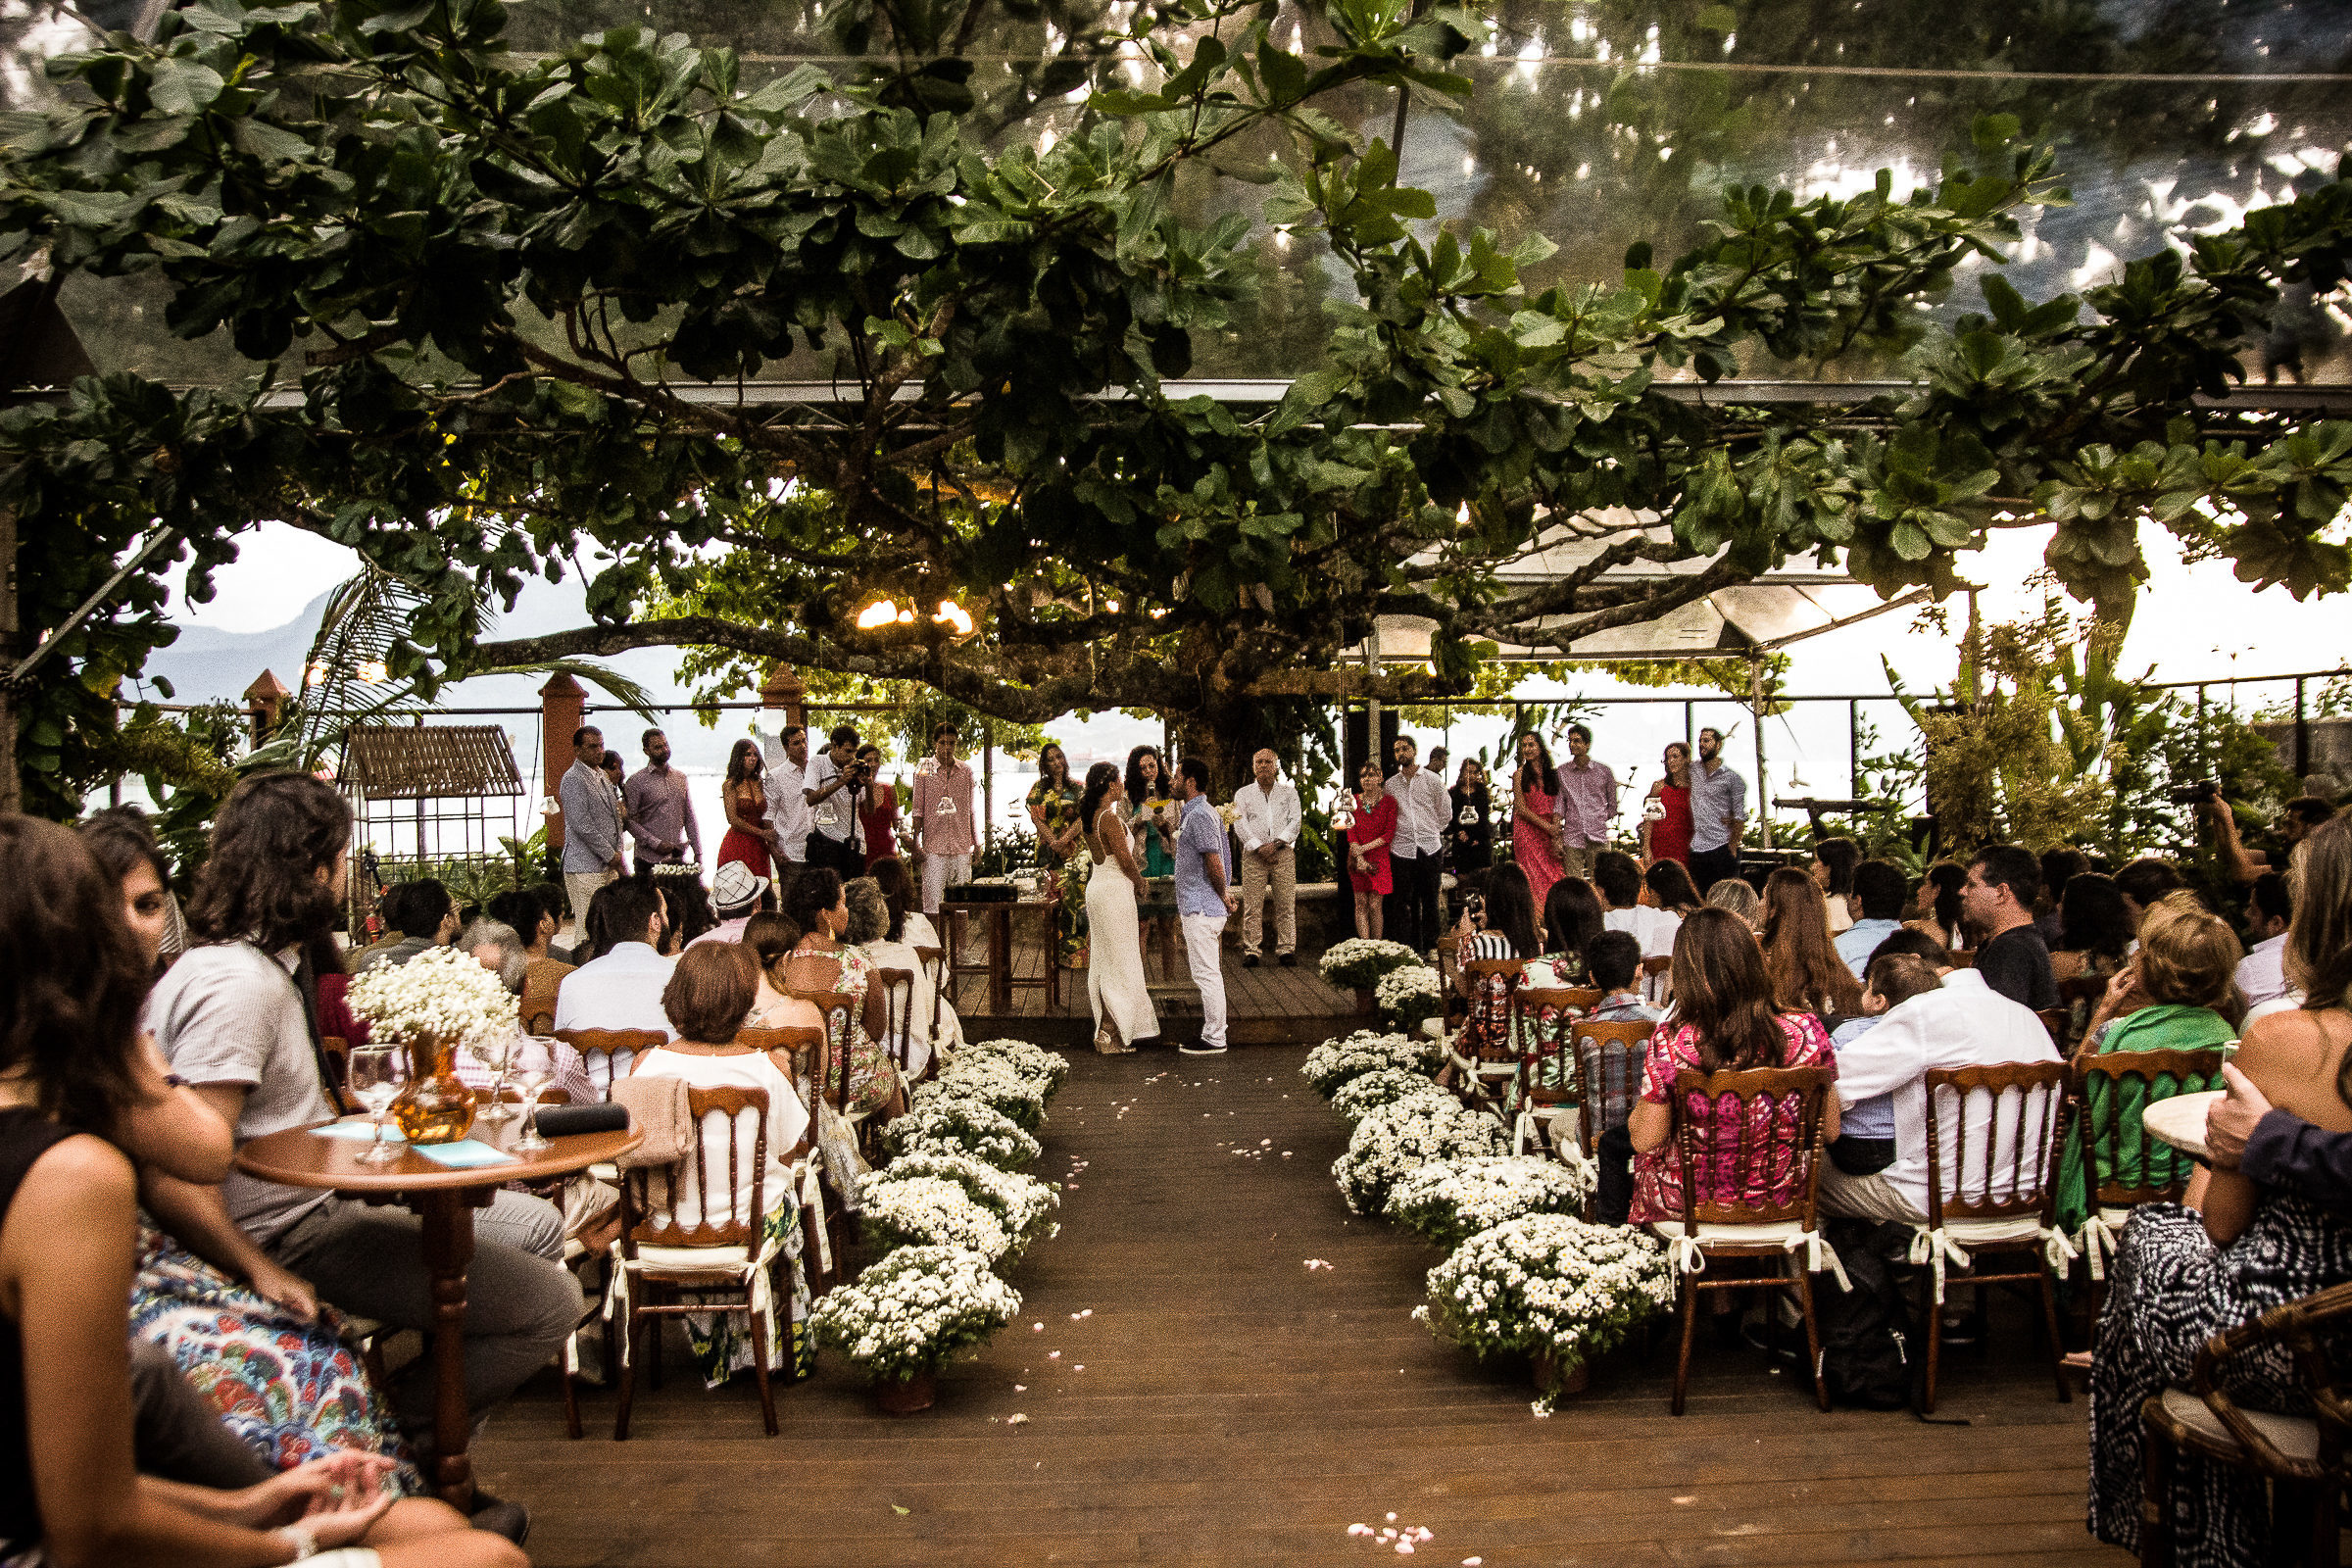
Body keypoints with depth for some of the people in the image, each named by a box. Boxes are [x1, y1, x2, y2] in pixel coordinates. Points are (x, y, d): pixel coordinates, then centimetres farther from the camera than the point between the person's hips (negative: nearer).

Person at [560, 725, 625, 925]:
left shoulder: (602, 775, 17)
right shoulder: (573, 779, -12)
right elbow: (582, 826, -18)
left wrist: (617, 853, 10)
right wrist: (610, 855, -12)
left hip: (608, 866, 9)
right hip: (585, 868, -9)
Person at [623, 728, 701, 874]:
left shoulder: (681, 778, 13)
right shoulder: (637, 780, -2)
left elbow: (690, 819, 15)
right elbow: (629, 820, -7)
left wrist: (698, 853, 9)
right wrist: (655, 843, -14)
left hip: (679, 857, 4)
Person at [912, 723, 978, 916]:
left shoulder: (966, 770, 8)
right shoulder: (924, 769, 1)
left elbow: (972, 810, 12)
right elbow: (918, 810, 2)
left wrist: (977, 845, 10)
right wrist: (916, 846, -4)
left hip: (962, 847, 2)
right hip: (933, 847, -2)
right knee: (932, 902, -4)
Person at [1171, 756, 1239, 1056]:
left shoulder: (1199, 815, -17)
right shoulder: (1197, 812, 17)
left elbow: (1214, 862, -22)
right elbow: (1211, 864, 21)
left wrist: (1223, 896, -11)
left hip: (1202, 908, -11)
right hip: (1196, 906, 11)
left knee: (1206, 973, -6)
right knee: (1207, 972, 15)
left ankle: (1214, 1040, -1)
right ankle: (1211, 1033, 22)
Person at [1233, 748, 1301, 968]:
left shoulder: (1289, 793, 14)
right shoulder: (1243, 794, 13)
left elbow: (1295, 822, 3)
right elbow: (1240, 825, 3)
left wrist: (1276, 844, -11)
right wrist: (1259, 848, -10)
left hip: (1283, 852, 0)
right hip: (1253, 853, 0)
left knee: (1286, 903, -5)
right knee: (1252, 904, -6)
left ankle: (1286, 949, -1)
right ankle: (1251, 950, -3)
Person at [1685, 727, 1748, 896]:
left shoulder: (1731, 777, -2)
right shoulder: (1692, 771, 9)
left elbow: (1740, 816, -3)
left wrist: (1733, 845, -9)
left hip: (1723, 848, -4)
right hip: (1696, 849, 4)